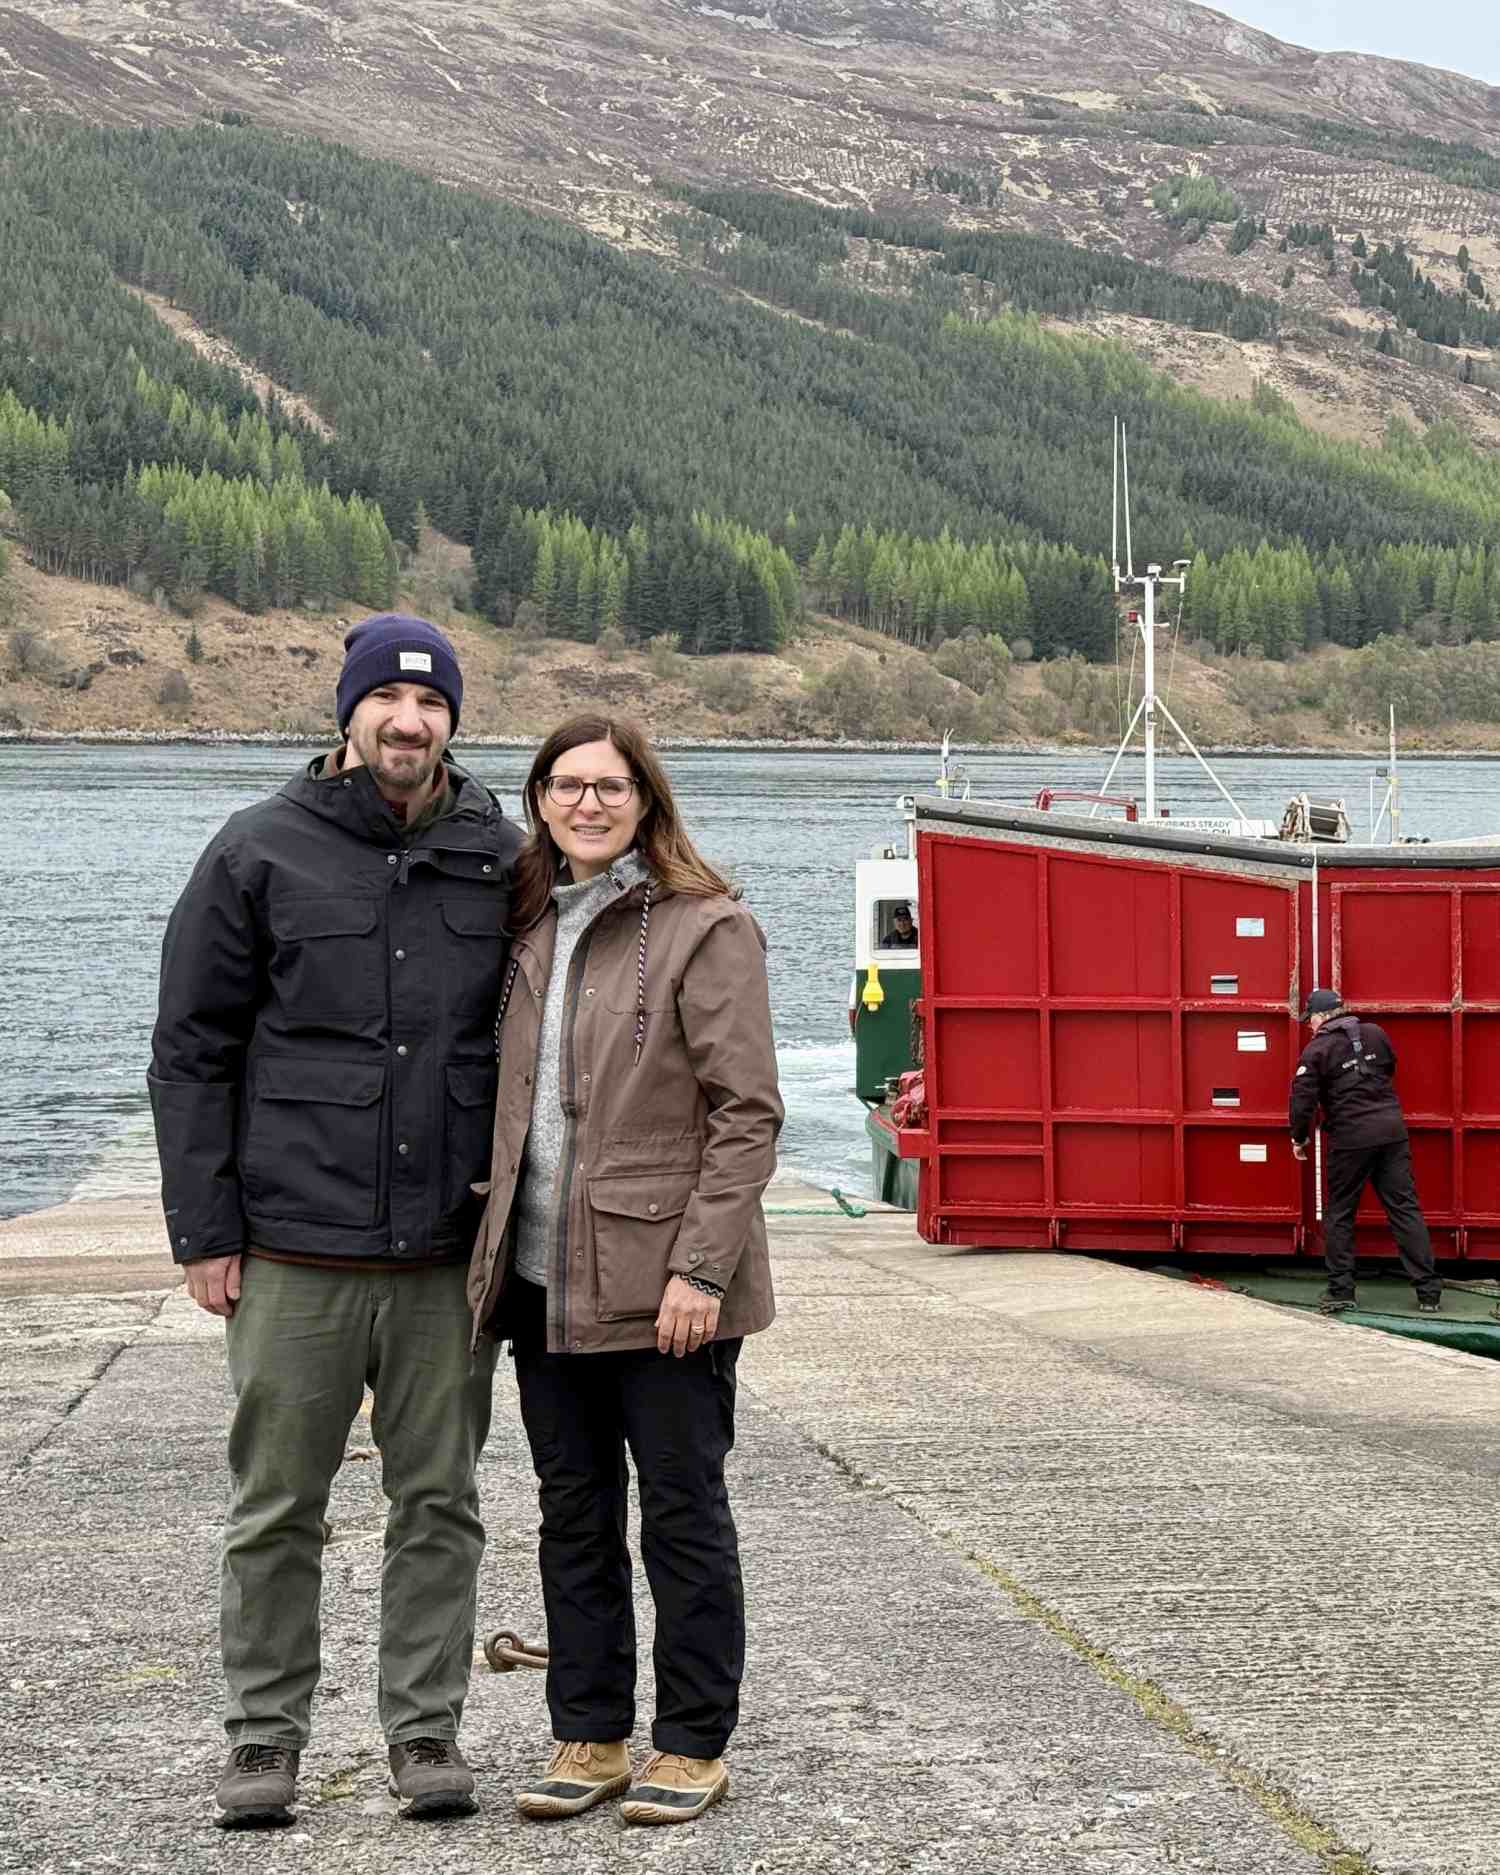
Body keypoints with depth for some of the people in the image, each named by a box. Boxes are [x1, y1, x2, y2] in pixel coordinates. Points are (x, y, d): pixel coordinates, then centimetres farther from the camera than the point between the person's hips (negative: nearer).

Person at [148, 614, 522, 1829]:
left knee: (440, 1504, 8)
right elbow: (192, 1052, 2)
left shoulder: (500, 861, 6)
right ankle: (265, 1737, 16)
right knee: (277, 1509, 5)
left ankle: (427, 1729, 19)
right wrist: (205, 1231, -3)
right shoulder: (262, 853, 0)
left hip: (449, 1258, 2)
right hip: (295, 1253, -2)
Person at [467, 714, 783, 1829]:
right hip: (546, 1280, 7)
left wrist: (700, 1267, -18)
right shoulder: (529, 929, 13)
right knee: (574, 1517, 13)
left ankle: (693, 1746, 13)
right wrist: (495, 1250, 11)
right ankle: (589, 1737, 23)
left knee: (683, 1518, 3)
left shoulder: (706, 930, -8)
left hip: (661, 1286, -6)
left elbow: (748, 1113, -12)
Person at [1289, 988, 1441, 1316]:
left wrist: (1299, 1138, 8)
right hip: (1392, 1129, 4)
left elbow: (1303, 1098, -7)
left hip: (1350, 1138, -4)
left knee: (1339, 1214, 10)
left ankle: (1341, 1290, 7)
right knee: (1405, 1208, 4)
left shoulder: (1317, 1050, -4)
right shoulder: (1375, 1033, 8)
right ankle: (1429, 1292, 0)